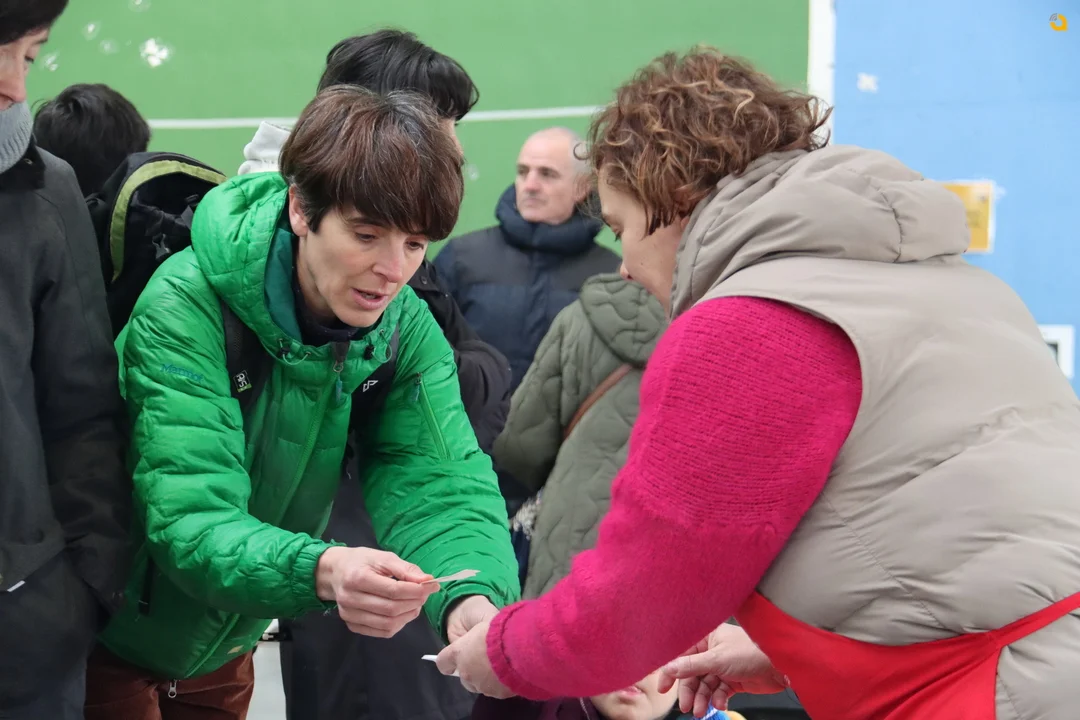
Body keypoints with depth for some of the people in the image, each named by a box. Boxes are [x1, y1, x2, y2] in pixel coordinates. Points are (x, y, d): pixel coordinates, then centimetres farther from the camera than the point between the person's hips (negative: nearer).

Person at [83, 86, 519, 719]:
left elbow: (441, 482, -21)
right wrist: (322, 571, -54)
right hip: (113, 641, -5)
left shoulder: (408, 331, -11)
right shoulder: (187, 308, -28)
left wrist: (475, 597, -43)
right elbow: (192, 521, -35)